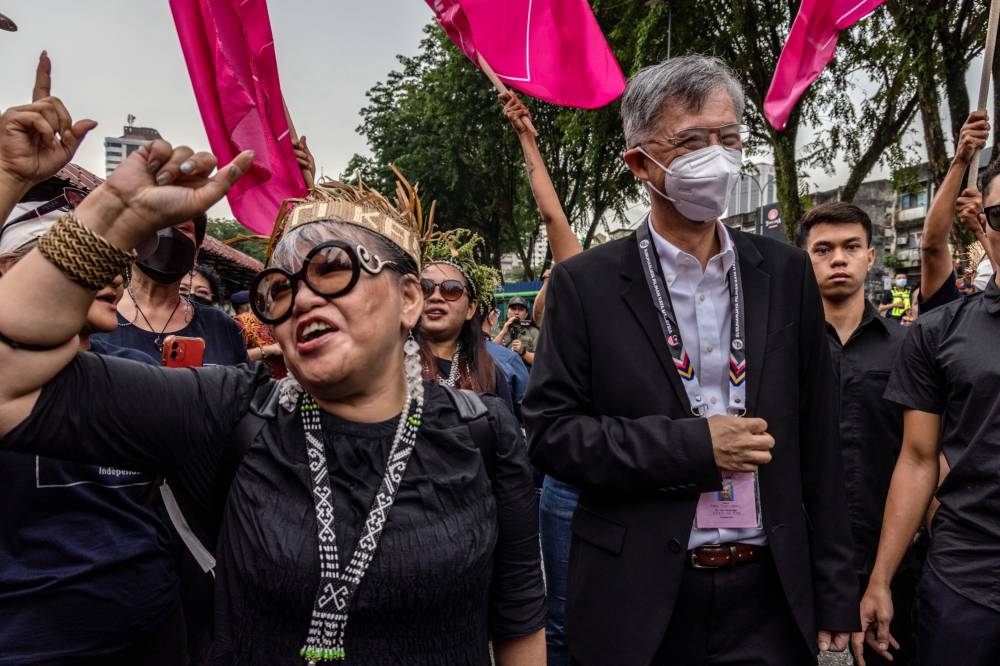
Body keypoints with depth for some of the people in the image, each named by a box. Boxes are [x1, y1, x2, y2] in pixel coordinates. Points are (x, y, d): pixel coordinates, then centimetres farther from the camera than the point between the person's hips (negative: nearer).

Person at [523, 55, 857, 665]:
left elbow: (817, 443, 3)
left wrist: (834, 598, 5)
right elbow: (550, 431, -10)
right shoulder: (585, 284, -7)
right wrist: (694, 445, -18)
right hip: (638, 600, -2)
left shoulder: (786, 273, 2)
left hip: (770, 595, 3)